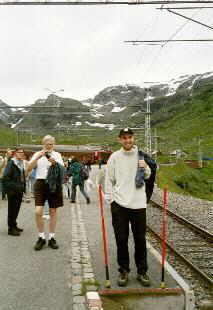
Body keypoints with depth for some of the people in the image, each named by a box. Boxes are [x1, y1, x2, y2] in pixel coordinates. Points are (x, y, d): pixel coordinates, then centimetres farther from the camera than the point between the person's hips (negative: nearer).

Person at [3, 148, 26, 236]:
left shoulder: (21, 163, 14)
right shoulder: (11, 163, -10)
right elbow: (5, 177, -15)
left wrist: (23, 187, 12)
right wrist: (12, 187, -19)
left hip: (19, 190, 7)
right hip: (12, 191, -7)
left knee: (16, 209, 14)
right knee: (12, 209, -2)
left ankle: (14, 225, 26)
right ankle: (11, 228, 5)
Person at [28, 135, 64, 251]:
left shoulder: (57, 155, 9)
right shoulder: (38, 154, 7)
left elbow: (62, 169, -1)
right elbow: (29, 168, -5)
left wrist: (55, 163, -20)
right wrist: (38, 157, -18)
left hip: (54, 184, 1)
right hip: (40, 183, -1)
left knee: (53, 212, 6)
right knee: (38, 212, -10)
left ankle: (51, 238, 17)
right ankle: (41, 237, 8)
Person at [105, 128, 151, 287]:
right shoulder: (115, 157, 1)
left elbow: (148, 176, 15)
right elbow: (109, 179, 4)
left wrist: (145, 168, -7)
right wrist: (110, 198, -3)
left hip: (138, 203, 1)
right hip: (119, 203, -1)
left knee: (140, 239, 7)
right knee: (121, 239, 6)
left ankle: (142, 271, 20)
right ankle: (124, 271, 19)